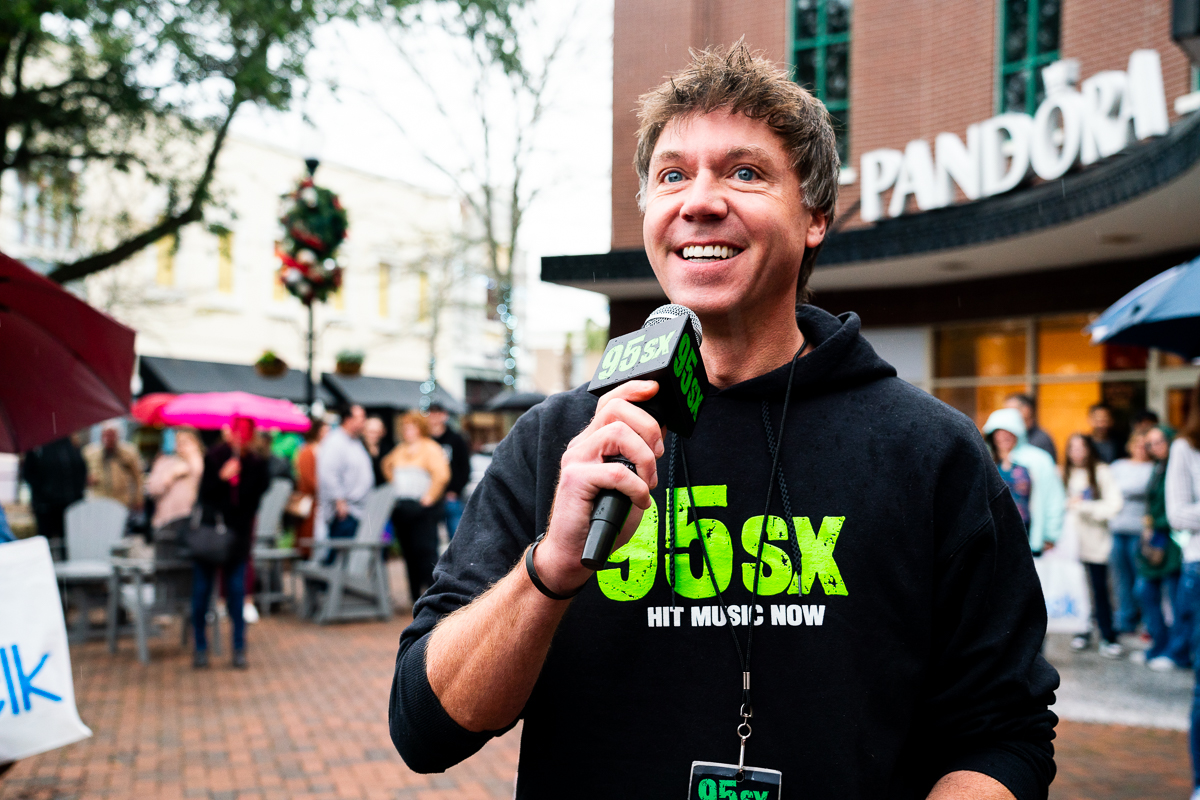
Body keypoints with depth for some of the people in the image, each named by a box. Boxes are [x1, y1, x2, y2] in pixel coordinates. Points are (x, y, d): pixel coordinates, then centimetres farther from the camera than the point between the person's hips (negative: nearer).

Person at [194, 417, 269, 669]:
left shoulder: (257, 462, 0)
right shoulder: (215, 456, -4)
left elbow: (255, 497, 3)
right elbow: (204, 493, -9)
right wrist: (222, 477, -23)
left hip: (237, 535, 1)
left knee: (236, 590, 1)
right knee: (201, 589, 2)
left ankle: (239, 648, 10)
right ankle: (200, 646, 14)